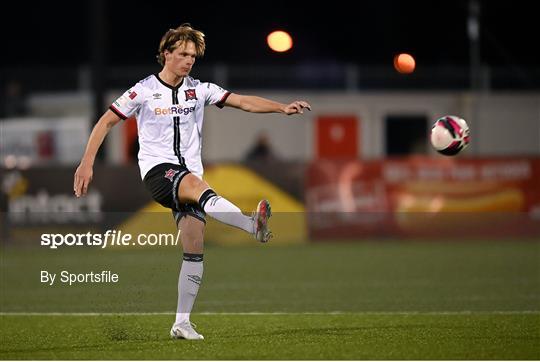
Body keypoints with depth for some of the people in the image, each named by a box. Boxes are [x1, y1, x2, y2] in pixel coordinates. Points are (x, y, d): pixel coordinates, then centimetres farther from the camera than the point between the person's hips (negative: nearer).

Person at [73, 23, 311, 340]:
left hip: (190, 174, 5)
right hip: (157, 169, -5)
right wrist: (87, 164, -5)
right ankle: (253, 225, -61)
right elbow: (106, 122, 3)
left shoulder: (199, 90, 9)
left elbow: (244, 102, 3)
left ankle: (182, 322, 0)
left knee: (194, 251, -6)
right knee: (198, 186, -38)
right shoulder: (144, 91, 0)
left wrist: (282, 108, -11)